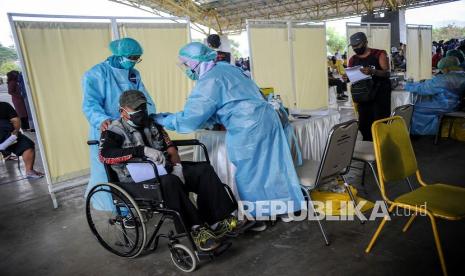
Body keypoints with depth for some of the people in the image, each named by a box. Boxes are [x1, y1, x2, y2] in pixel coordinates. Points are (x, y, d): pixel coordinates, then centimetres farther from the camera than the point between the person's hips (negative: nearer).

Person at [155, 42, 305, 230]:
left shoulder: (209, 82, -14)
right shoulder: (225, 68, 14)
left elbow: (191, 118, -14)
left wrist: (164, 120, 1)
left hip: (249, 129, -9)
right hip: (266, 118, 9)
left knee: (249, 175, 6)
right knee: (268, 167, 19)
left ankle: (257, 217, 19)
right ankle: (283, 207, 33)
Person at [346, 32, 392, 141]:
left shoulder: (379, 54, -3)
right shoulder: (353, 60, 8)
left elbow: (387, 73, -12)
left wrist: (373, 71, -31)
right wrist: (346, 77, -10)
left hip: (380, 94, -4)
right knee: (364, 125, 4)